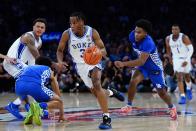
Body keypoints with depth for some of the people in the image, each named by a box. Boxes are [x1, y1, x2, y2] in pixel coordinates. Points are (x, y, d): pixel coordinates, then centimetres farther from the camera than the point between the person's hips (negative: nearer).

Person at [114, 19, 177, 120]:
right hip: (142, 66, 5)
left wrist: (124, 64, -59)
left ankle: (172, 108, 31)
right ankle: (129, 106, -6)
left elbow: (141, 61, -50)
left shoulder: (148, 43, -40)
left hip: (155, 68, -5)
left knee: (161, 92, 3)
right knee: (133, 81, -21)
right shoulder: (132, 36, -19)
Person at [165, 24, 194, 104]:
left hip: (185, 59, -1)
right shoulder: (168, 39, -7)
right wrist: (170, 58, 19)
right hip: (176, 59, 1)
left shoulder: (184, 37, -20)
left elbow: (191, 49, -19)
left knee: (186, 76, 17)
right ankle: (182, 97, -15)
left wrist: (187, 60, -26)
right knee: (179, 78, -13)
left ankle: (189, 89, 48)